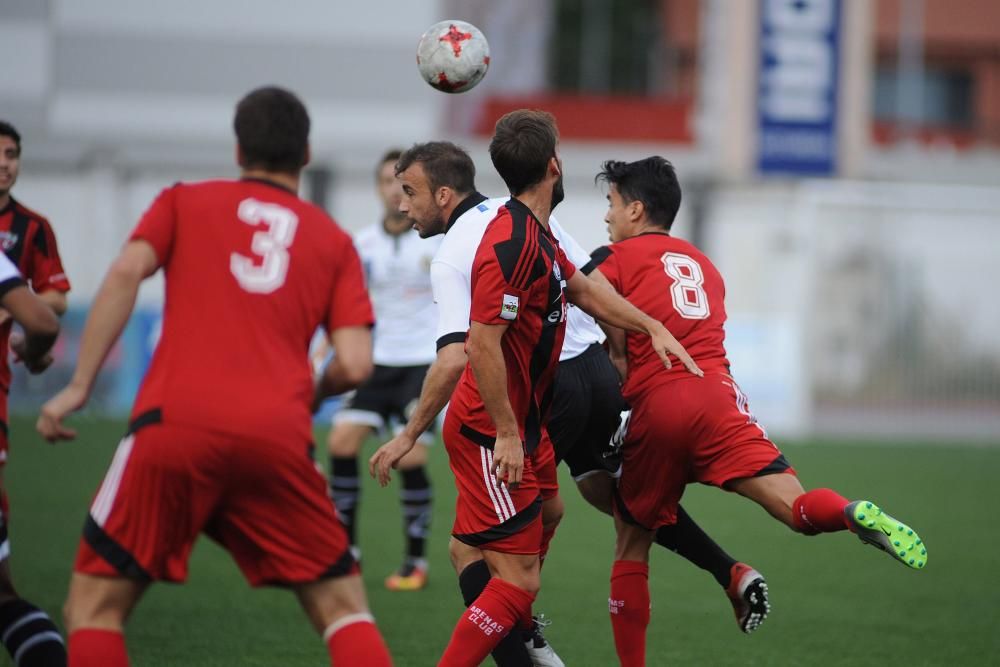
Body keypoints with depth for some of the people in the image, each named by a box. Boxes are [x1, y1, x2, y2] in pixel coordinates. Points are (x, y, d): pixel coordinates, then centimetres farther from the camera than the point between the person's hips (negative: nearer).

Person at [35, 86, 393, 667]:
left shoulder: (185, 202, 18)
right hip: (278, 435, 1)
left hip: (174, 423, -1)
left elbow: (125, 274, -1)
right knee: (343, 605, 13)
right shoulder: (335, 242, 18)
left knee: (95, 606, 9)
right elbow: (354, 366, 7)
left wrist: (80, 386, -1)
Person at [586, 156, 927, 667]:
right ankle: (853, 514, -47)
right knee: (796, 507, -14)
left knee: (631, 547, 12)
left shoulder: (612, 262, 10)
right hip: (716, 395, 3)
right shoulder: (702, 264, 27)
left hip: (653, 410, -3)